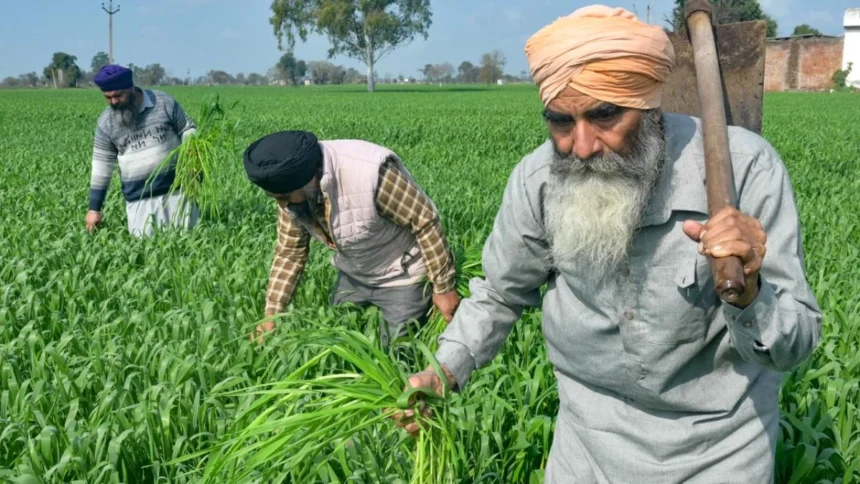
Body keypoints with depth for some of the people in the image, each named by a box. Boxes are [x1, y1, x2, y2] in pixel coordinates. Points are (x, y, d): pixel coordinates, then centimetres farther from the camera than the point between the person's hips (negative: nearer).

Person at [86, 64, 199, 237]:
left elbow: (188, 129, 6)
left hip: (176, 190, -1)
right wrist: (94, 209, 3)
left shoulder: (164, 102, -5)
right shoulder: (106, 121, 0)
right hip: (139, 200, 1)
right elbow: (101, 165, 4)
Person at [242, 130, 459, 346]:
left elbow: (426, 222, -26)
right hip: (352, 276, 6)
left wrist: (443, 289, -18)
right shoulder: (291, 190, -16)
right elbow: (289, 252, -3)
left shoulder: (369, 172, -37)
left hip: (401, 276, -6)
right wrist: (270, 316, -5)